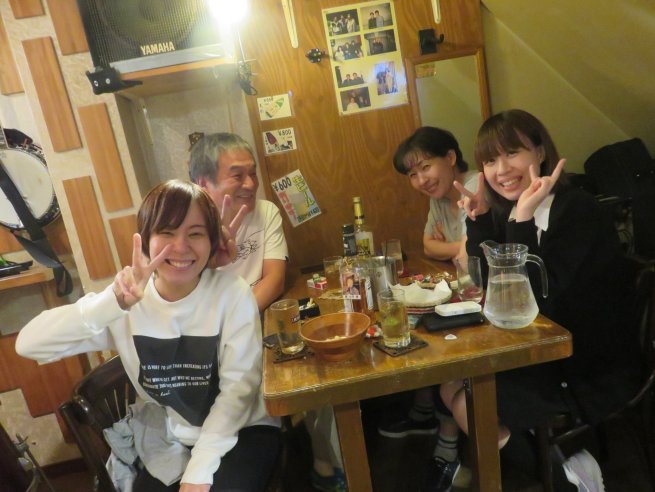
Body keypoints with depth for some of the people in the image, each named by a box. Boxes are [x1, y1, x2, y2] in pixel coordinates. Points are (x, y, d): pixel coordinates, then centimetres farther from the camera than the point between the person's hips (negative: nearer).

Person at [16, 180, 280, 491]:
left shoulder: (232, 293, -16)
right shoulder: (128, 301, -10)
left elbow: (239, 385, -15)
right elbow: (29, 345, -20)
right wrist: (112, 303, -35)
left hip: (239, 431, -2)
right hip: (166, 442, 3)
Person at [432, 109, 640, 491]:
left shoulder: (577, 210, -22)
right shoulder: (506, 211, 0)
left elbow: (534, 301, -28)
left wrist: (524, 217, -35)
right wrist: (479, 215, -12)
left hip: (594, 372, -7)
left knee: (466, 404, -10)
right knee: (451, 385, 5)